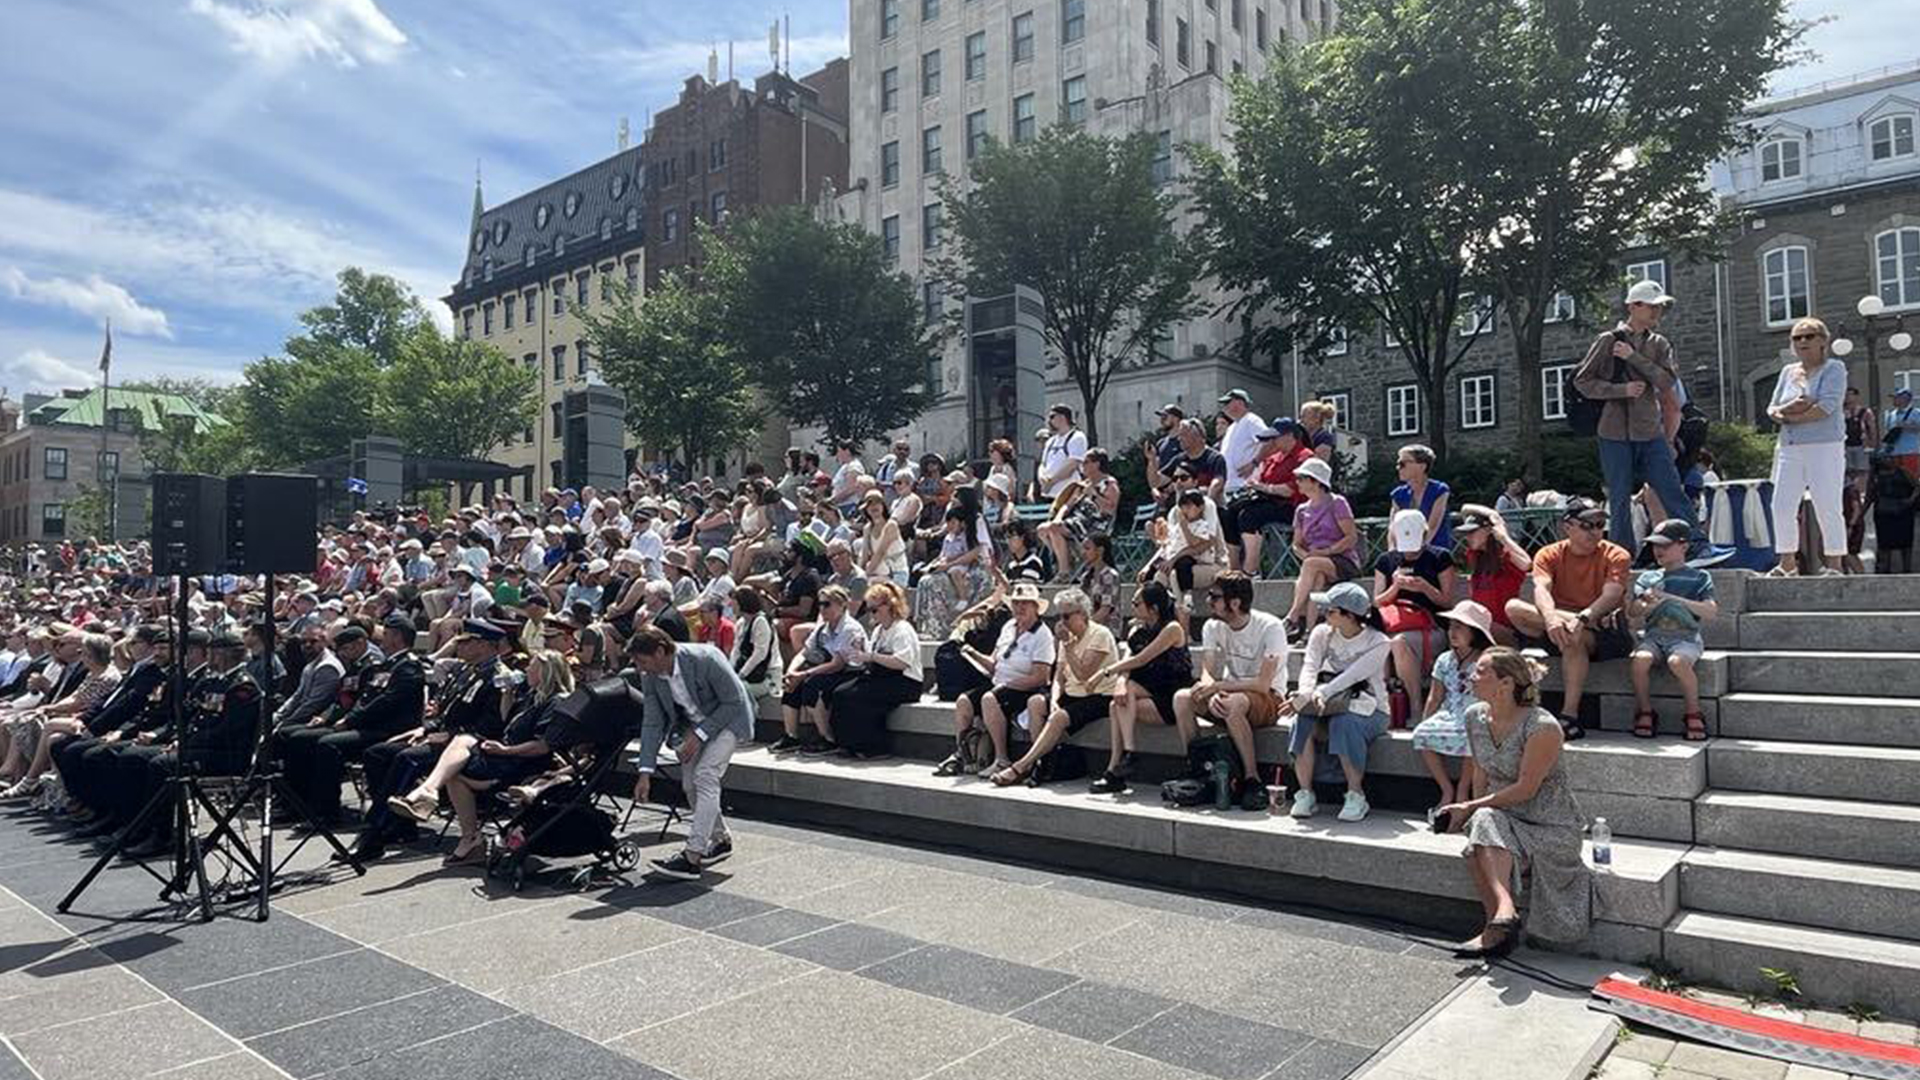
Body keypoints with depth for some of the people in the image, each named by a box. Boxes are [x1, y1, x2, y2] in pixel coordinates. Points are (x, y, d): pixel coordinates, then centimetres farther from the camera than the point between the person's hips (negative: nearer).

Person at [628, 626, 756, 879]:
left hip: (728, 717, -6)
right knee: (690, 784, 3)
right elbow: (652, 723, -9)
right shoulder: (650, 676, -15)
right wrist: (645, 772, -14)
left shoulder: (706, 659, -33)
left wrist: (700, 734, -25)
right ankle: (720, 841, 25)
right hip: (694, 722, 6)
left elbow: (735, 701, -23)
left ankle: (692, 857, -19)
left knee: (705, 777, -19)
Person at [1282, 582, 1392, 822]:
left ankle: (1356, 796, -21)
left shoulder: (1377, 642, -11)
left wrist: (1313, 695, -39)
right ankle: (1305, 794, -20)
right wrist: (1309, 694, -35)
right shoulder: (1322, 633, 3)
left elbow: (1349, 677, -24)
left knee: (1344, 722, -37)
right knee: (1303, 720, -29)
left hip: (1368, 711, -3)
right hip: (1329, 706, 4)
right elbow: (1310, 667, -11)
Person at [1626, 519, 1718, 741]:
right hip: (1653, 636, 3)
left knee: (1677, 661, -36)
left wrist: (1671, 598, -15)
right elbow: (1633, 618, 17)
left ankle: (1693, 713, -15)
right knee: (1641, 658, -32)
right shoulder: (1646, 578, 18)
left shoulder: (1698, 577, 9)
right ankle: (1645, 712, -14)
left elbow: (1711, 611, -6)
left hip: (1685, 637, -2)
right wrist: (1645, 607, -7)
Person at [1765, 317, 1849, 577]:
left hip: (1825, 447, -5)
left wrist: (1790, 417, -7)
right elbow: (1772, 409, 12)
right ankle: (1787, 562, 11)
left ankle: (1834, 565, 1)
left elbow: (1827, 406, -12)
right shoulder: (1787, 372, 17)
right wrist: (1788, 408, -10)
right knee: (1782, 507, 1)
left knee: (1828, 508, -6)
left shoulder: (1834, 369, 1)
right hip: (1790, 449, 5)